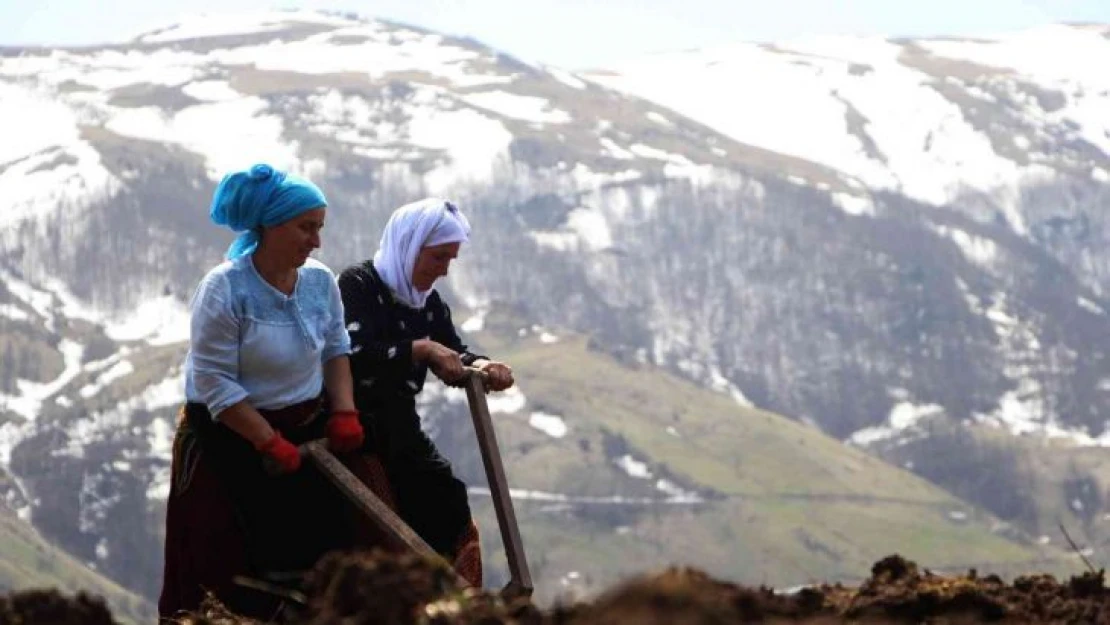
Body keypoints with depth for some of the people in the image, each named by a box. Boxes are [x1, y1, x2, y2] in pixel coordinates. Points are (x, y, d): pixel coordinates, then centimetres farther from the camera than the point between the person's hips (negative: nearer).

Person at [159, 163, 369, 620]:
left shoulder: (319, 281, 0)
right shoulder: (223, 289, -18)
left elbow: (336, 349, 15)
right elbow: (215, 383, -18)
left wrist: (344, 412, 0)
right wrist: (271, 443, -20)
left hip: (305, 431, 5)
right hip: (231, 441, -5)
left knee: (316, 559, 2)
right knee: (226, 572, -4)